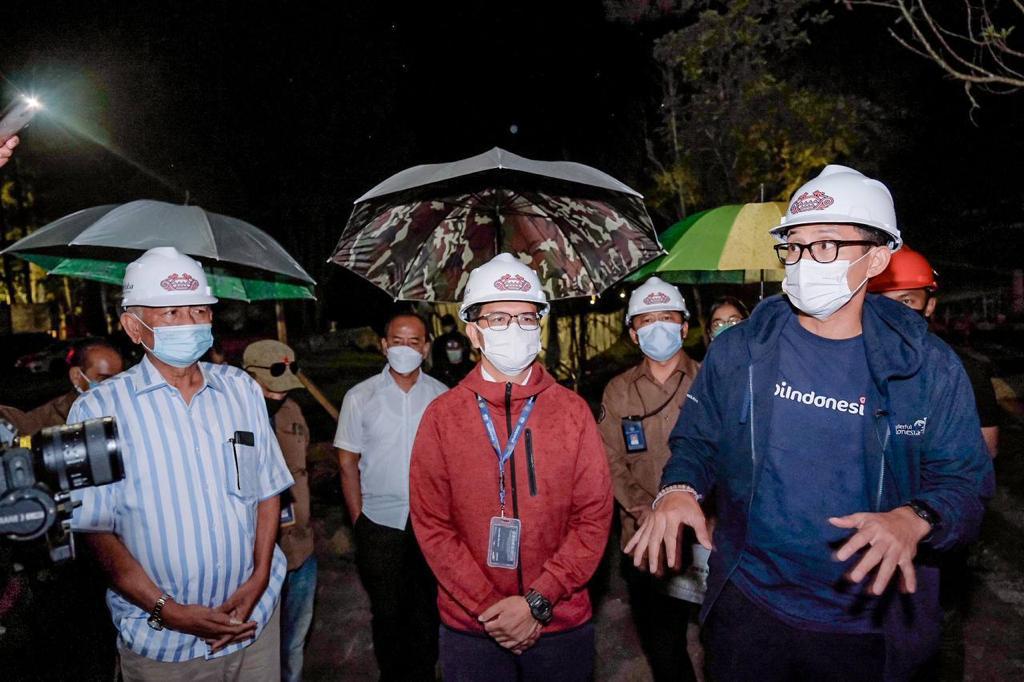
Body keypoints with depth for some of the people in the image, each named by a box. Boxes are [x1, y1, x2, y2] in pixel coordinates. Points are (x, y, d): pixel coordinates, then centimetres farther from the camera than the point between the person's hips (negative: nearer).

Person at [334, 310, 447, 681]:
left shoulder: (442, 396, -2)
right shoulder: (359, 397, -4)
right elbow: (348, 463, 0)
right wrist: (358, 521, -2)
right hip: (381, 524, -1)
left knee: (427, 611, 15)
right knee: (388, 613, 14)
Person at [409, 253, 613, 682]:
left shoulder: (571, 410, -4)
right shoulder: (442, 416, -5)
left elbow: (595, 517, -6)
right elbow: (432, 525, -5)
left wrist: (537, 601, -13)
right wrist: (489, 609, -12)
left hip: (562, 624, 1)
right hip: (470, 628, 0)